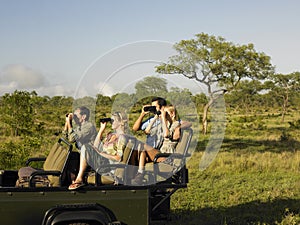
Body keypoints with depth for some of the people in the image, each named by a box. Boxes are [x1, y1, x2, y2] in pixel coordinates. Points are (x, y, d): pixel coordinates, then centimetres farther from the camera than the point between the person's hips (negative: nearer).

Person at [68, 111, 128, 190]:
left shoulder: (121, 137, -6)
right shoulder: (110, 134, 20)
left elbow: (118, 158, -14)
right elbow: (96, 146, 15)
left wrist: (101, 153, -16)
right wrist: (101, 129, 11)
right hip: (101, 160, 8)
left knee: (85, 149, -21)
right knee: (85, 147, -12)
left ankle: (79, 179, -19)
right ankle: (79, 179, -20)